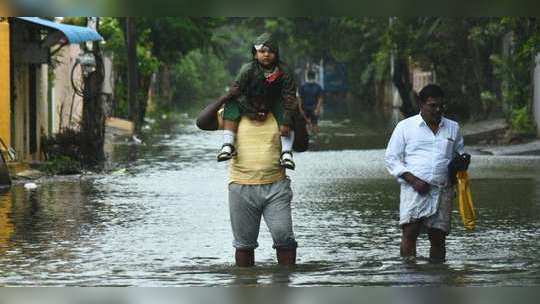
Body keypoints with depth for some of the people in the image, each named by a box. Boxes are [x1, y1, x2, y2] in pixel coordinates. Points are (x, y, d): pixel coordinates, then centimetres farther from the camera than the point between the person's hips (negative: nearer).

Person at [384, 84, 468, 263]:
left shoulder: (453, 128, 17)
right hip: (414, 189, -3)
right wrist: (413, 180, -9)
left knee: (438, 235, -2)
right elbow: (391, 158, 5)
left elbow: (460, 155, 29)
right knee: (410, 230, -20)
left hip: (443, 189, 3)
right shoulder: (405, 127, 7)